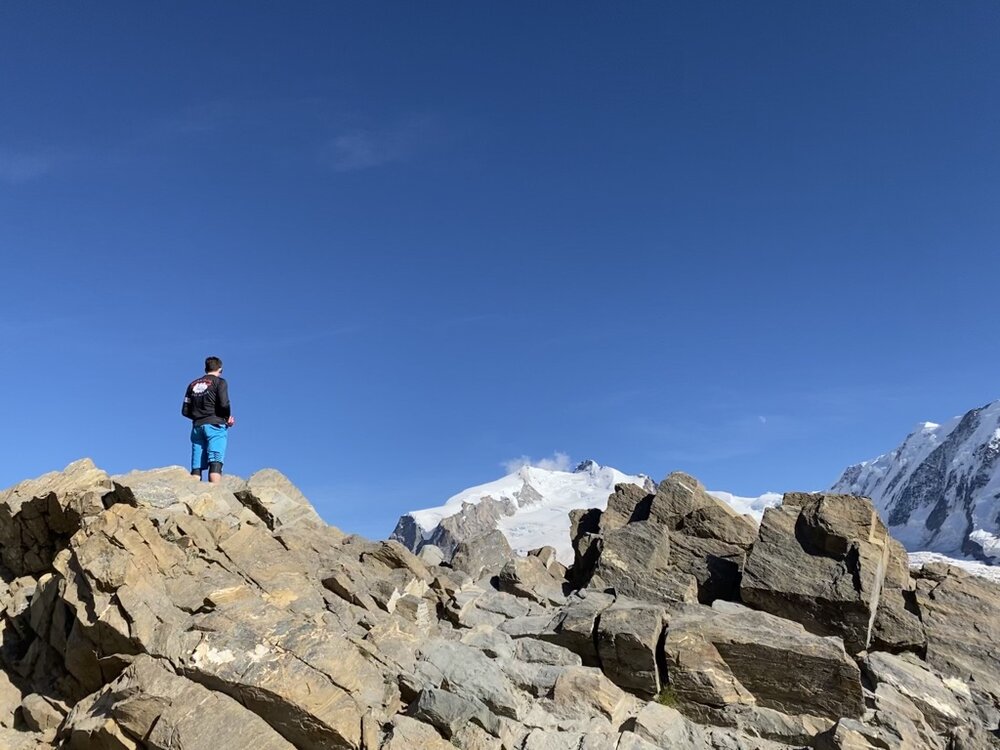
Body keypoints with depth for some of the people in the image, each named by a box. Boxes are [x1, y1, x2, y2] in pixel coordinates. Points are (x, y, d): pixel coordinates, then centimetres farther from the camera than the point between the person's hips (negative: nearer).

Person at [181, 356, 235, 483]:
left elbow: (185, 411, 13)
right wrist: (228, 418, 5)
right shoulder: (219, 382, 3)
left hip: (197, 427, 5)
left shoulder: (193, 384, 19)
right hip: (215, 425, -5)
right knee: (216, 463, -13)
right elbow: (224, 404, -12)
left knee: (196, 467, 2)